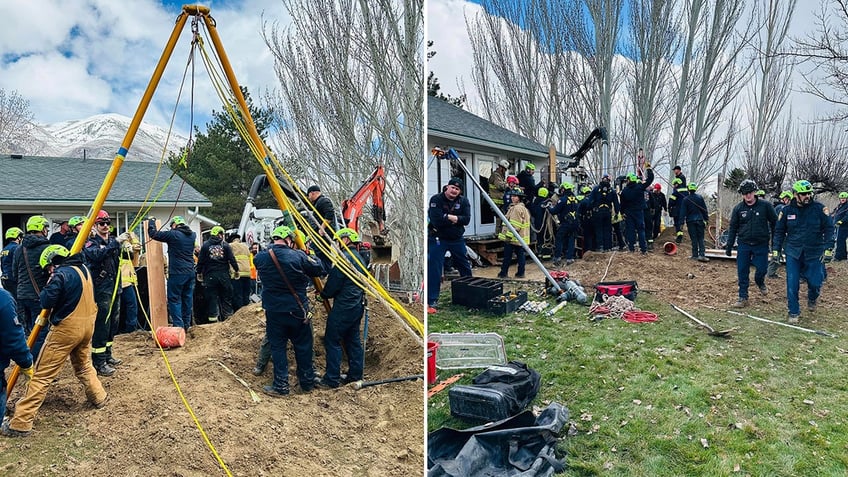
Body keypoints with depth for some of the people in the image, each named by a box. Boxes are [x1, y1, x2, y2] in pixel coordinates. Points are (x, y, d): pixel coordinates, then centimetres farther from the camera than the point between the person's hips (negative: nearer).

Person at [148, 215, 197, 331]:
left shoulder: (173, 234, -10)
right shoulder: (192, 235, 8)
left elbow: (153, 233, -7)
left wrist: (151, 221, 10)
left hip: (177, 273, -6)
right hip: (190, 272, 7)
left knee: (174, 299, 0)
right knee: (187, 298, 12)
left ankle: (178, 325, -4)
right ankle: (186, 325, 19)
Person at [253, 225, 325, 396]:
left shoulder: (260, 258, -6)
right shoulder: (298, 256, -14)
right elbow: (319, 269, -6)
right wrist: (309, 256, 12)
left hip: (274, 311, 1)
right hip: (297, 311, -1)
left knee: (277, 347, 11)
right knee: (303, 347, 14)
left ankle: (280, 386, 13)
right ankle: (307, 382, 26)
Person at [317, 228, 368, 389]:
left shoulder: (344, 257, -15)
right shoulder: (361, 259, 14)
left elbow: (334, 282, -15)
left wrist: (324, 294, 6)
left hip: (343, 307, -9)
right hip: (358, 306, 9)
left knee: (332, 341, -2)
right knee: (353, 340, 15)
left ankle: (332, 379, 1)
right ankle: (355, 374, 19)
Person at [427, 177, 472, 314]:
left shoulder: (463, 201, 2)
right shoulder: (436, 200, -12)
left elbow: (466, 219, -10)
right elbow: (436, 221, -23)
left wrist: (448, 217, -19)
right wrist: (454, 218, -15)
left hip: (457, 239, 5)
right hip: (437, 239, -4)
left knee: (465, 267, 16)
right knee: (434, 270, -8)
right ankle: (431, 301, -1)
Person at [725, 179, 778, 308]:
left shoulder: (765, 206, -4)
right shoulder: (738, 208, 0)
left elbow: (774, 223, 3)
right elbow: (733, 228, 6)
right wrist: (729, 246, 4)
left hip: (761, 244, -1)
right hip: (743, 244, 1)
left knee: (761, 269, 2)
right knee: (742, 272, 1)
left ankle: (760, 282, 38)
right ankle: (743, 298, 11)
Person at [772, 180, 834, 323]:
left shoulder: (819, 208, -4)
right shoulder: (787, 210, 0)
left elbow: (828, 228, 2)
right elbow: (779, 231, 9)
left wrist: (825, 247, -5)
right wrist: (775, 249, 3)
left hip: (814, 253, 0)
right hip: (793, 253, 1)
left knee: (815, 282, 5)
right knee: (792, 284, -3)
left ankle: (812, 298, 40)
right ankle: (794, 312, 10)